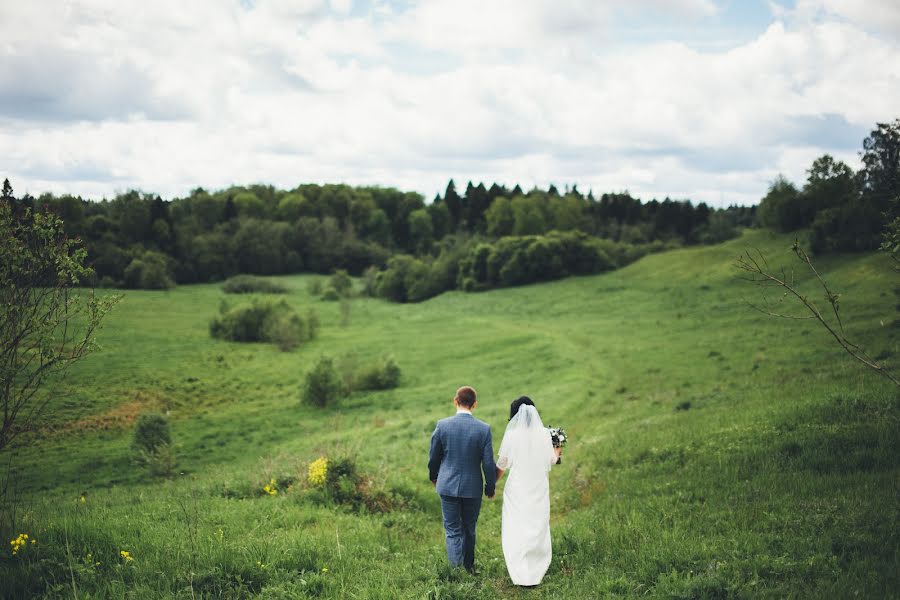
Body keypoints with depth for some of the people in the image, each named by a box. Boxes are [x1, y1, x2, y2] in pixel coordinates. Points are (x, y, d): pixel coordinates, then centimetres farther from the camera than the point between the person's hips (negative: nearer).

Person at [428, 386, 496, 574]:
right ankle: (468, 567, 33)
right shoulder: (484, 429, -11)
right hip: (473, 487, 1)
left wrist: (433, 476, 20)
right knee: (469, 529, 19)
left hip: (448, 485, -1)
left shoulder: (442, 425, -10)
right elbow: (488, 463, -8)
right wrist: (491, 486, 8)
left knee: (453, 530, 7)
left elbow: (433, 457, 1)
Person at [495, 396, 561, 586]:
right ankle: (536, 569, 25)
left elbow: (501, 466, -2)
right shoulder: (544, 435, -5)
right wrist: (557, 452, 33)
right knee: (537, 528, 16)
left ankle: (522, 575, 3)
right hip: (539, 490, 3)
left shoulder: (511, 435, -11)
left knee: (516, 530, 5)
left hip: (517, 491, -3)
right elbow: (552, 460, 9)